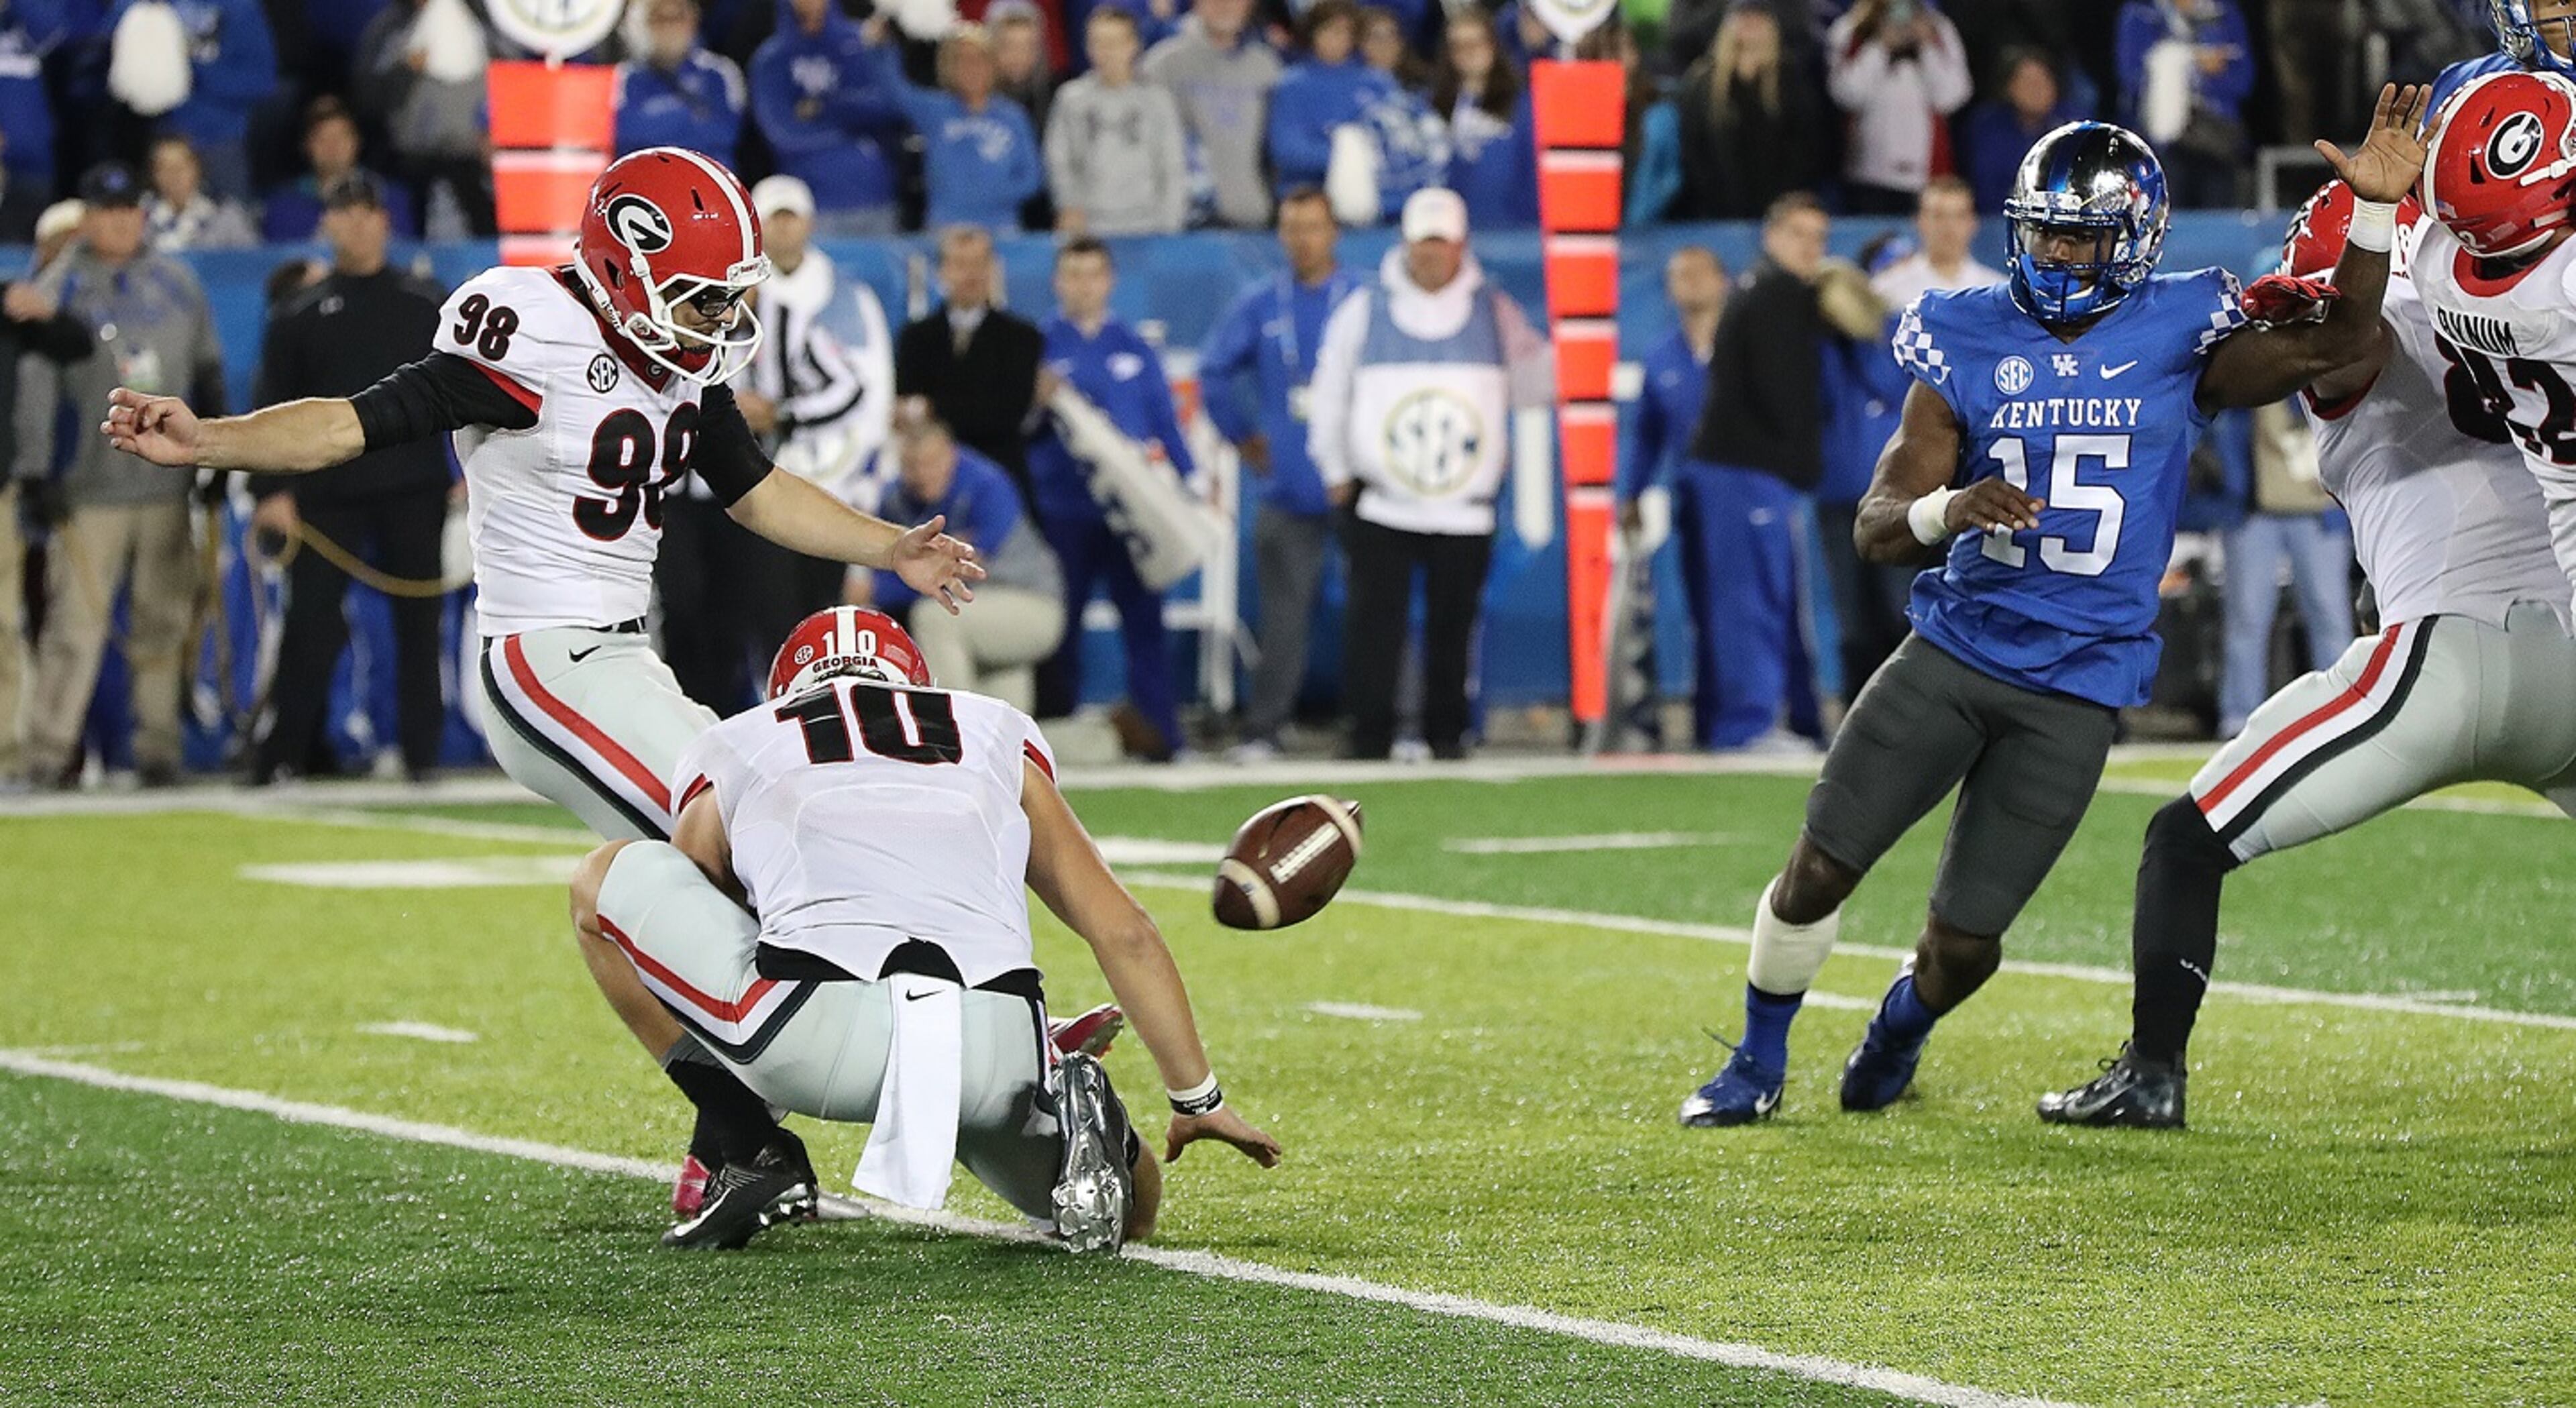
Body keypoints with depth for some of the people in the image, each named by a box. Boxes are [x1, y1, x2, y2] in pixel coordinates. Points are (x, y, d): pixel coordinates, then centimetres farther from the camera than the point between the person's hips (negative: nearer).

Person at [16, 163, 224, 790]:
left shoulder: (176, 282, 11)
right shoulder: (59, 289, -1)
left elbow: (208, 371, 19)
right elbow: (35, 387, -4)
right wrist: (39, 473, -10)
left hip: (169, 482, 4)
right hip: (91, 489, -4)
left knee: (164, 621, 6)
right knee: (76, 620, -9)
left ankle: (158, 747, 12)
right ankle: (51, 750, -5)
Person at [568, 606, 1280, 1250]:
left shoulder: (732, 754, 28)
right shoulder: (998, 740, 32)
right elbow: (1124, 934, 30)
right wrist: (1198, 1099, 37)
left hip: (814, 1037, -2)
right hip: (995, 1054, 2)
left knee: (606, 881, 23)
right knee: (1125, 1210, 30)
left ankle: (752, 1157, 13)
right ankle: (1071, 1114, -8)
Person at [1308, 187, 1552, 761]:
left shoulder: (1496, 312, 9)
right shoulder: (1363, 310, 7)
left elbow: (1539, 380, 11)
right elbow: (1328, 396, 13)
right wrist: (1337, 472, 10)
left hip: (1466, 509, 1)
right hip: (1381, 505, -1)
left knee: (1453, 623, 3)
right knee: (1375, 621, -6)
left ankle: (1447, 732, 13)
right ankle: (1369, 734, -1)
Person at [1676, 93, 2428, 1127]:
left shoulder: (2176, 337, -1)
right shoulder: (1969, 342, 1)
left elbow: (2336, 344, -12)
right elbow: (1877, 526, -2)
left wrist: (2375, 213, -23)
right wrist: (1947, 510, -25)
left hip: (2077, 686, -1)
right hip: (1954, 649, 1)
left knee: (1966, 942, 0)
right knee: (1817, 872, -4)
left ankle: (1900, 1027, 36)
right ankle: (1758, 1063, 21)